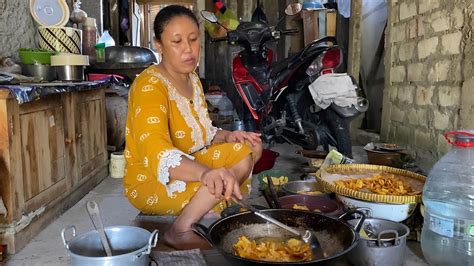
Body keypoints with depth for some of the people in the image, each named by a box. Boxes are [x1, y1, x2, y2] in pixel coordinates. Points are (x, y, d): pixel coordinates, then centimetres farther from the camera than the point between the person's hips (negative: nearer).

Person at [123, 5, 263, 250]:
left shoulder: (192, 79, 5)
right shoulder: (149, 86, -24)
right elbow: (156, 153, -39)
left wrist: (228, 136, -8)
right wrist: (207, 173, -57)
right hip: (150, 179, -8)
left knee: (250, 148, -2)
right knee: (221, 179, -31)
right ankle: (179, 231, -12)